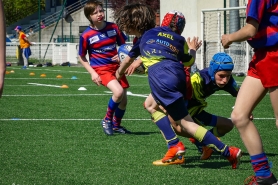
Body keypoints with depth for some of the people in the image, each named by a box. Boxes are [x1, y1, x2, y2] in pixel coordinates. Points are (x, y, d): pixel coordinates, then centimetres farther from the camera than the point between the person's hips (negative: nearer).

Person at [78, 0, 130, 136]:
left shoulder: (113, 27, -3)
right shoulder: (86, 35, -12)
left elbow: (123, 45, 10)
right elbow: (82, 58, 0)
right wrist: (92, 73, -11)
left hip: (116, 67, 5)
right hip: (101, 69, -5)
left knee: (123, 100, 11)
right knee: (118, 92, -27)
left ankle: (116, 125, 37)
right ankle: (107, 120, -4)